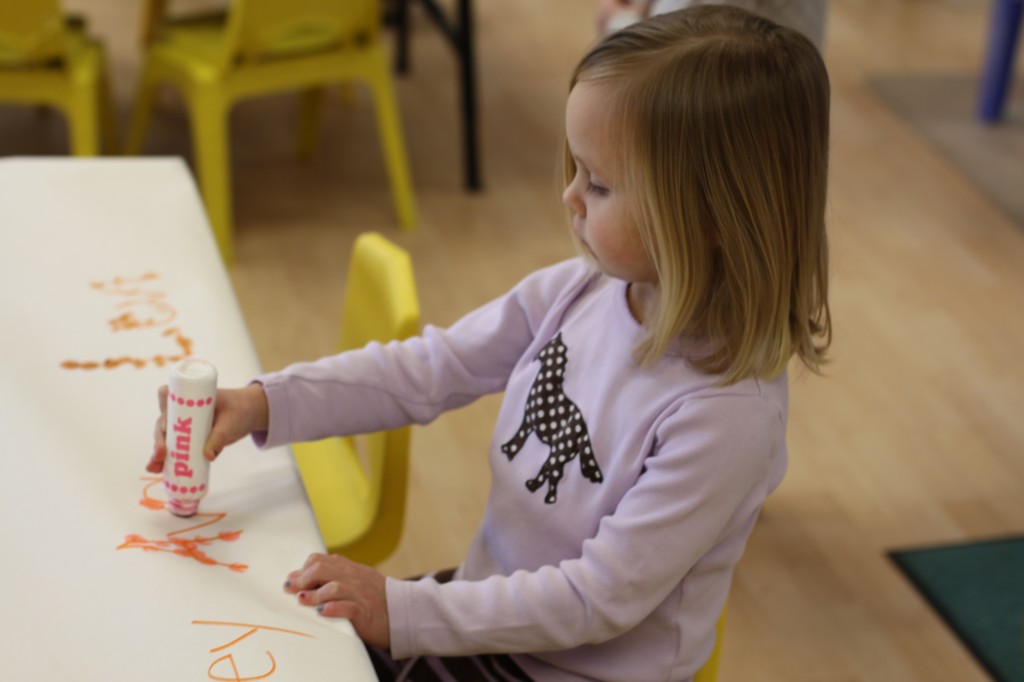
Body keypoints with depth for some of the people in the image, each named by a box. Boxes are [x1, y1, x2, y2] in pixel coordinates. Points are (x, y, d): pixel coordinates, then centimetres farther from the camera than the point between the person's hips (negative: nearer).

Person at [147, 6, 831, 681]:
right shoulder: (576, 291, -9)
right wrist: (263, 404, -10)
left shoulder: (730, 412, -28)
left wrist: (403, 612, -24)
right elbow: (428, 369, 0)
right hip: (490, 605, 6)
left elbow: (602, 596, -24)